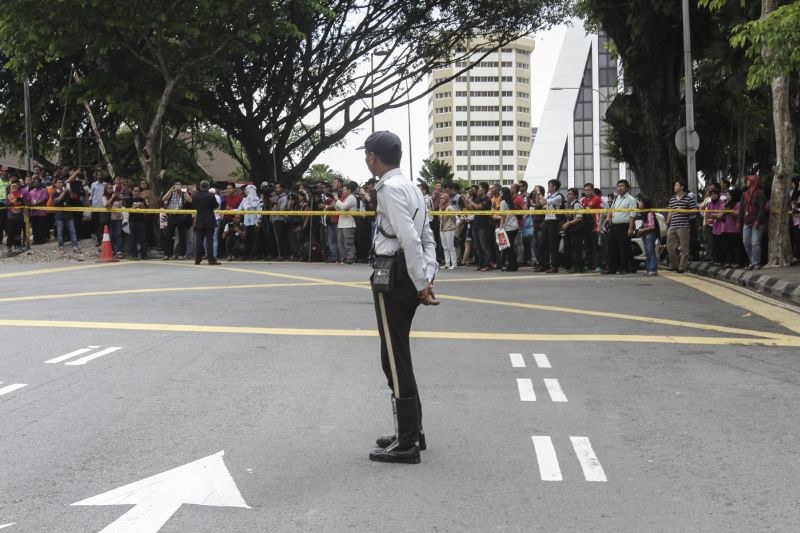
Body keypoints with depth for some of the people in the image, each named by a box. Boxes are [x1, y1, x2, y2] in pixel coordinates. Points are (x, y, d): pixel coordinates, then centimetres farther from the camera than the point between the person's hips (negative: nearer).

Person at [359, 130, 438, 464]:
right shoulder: (409, 186, 16)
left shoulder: (390, 188, -15)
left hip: (393, 277, -10)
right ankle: (411, 431, 27)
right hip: (408, 278, 10)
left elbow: (410, 239, -22)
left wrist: (420, 284, -18)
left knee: (395, 360, -4)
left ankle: (407, 443, 0)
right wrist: (428, 278, 9)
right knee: (398, 357, 18)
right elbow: (427, 238, 15)